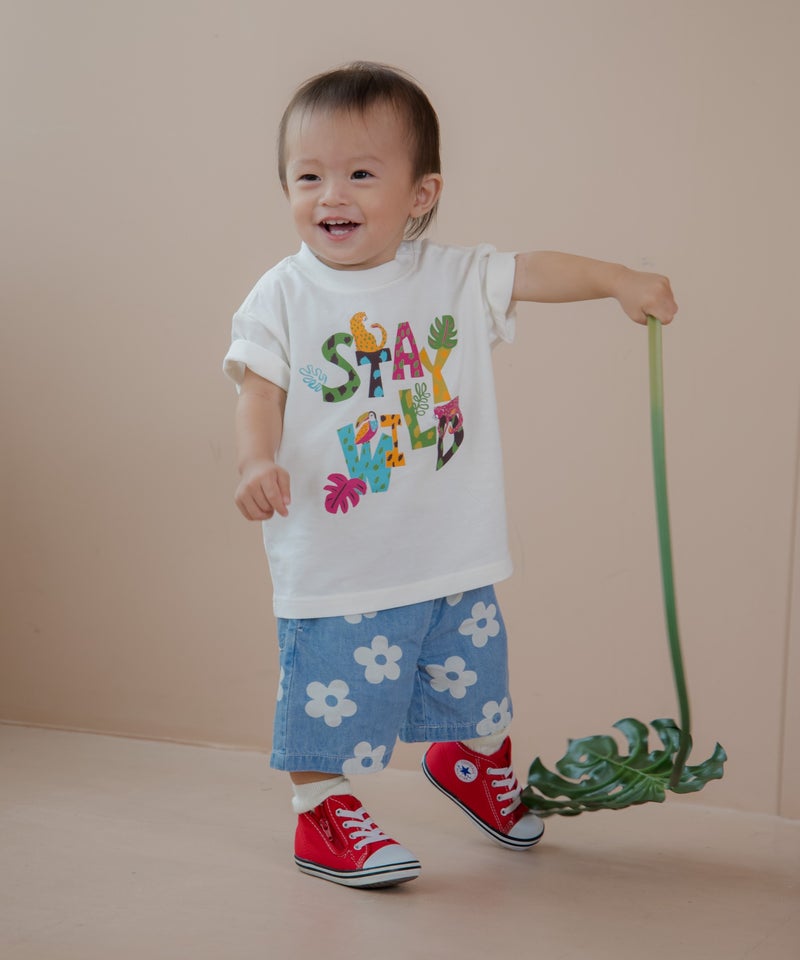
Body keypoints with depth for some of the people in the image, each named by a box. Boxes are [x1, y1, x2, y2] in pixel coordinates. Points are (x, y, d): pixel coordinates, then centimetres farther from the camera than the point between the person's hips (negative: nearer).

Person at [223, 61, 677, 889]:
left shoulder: (453, 277, 0)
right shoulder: (282, 297, -7)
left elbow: (535, 271, 5)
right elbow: (260, 393, -11)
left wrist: (621, 279, -6)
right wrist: (258, 463, -27)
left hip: (451, 555, 4)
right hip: (335, 563, -3)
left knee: (472, 677, 21)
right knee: (330, 692, 0)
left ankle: (472, 759, 50)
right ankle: (322, 811, 21)